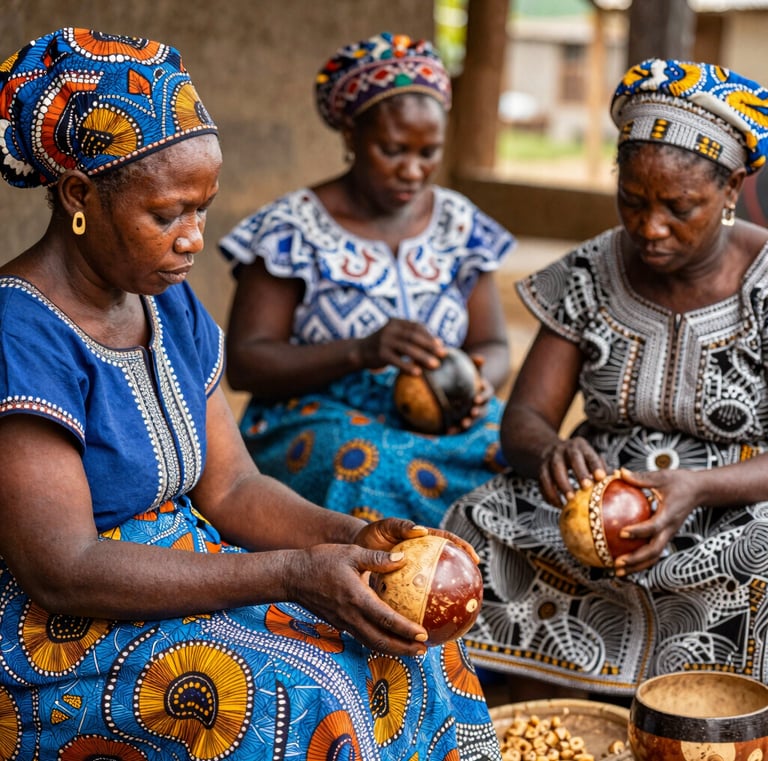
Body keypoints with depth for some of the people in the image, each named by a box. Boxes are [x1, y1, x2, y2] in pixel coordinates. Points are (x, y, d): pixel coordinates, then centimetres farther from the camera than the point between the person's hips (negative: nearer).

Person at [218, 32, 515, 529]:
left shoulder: (461, 225, 10)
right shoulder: (291, 229, -3)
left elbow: (493, 346, 14)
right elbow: (244, 362, -7)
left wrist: (479, 383, -13)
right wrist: (361, 351, -23)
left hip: (445, 421, 4)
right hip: (314, 423, -3)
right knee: (366, 465, -38)